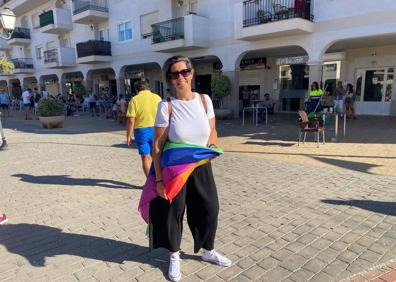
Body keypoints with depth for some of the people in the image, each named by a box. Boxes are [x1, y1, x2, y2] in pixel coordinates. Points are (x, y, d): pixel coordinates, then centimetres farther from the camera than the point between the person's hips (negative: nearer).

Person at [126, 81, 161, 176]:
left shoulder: (135, 99, -3)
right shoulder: (157, 97, 1)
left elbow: (131, 120, -9)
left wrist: (129, 136, -1)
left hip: (141, 130, -1)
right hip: (155, 130, 1)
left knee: (146, 157, 7)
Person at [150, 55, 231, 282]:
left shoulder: (204, 100, -3)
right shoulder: (166, 106, -14)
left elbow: (213, 131, 8)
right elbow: (158, 146, -13)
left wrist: (211, 147, -13)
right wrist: (159, 179, -16)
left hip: (202, 167, 4)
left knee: (209, 209, 12)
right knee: (173, 212, 9)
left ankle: (209, 251, 39)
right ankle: (175, 257, 35)